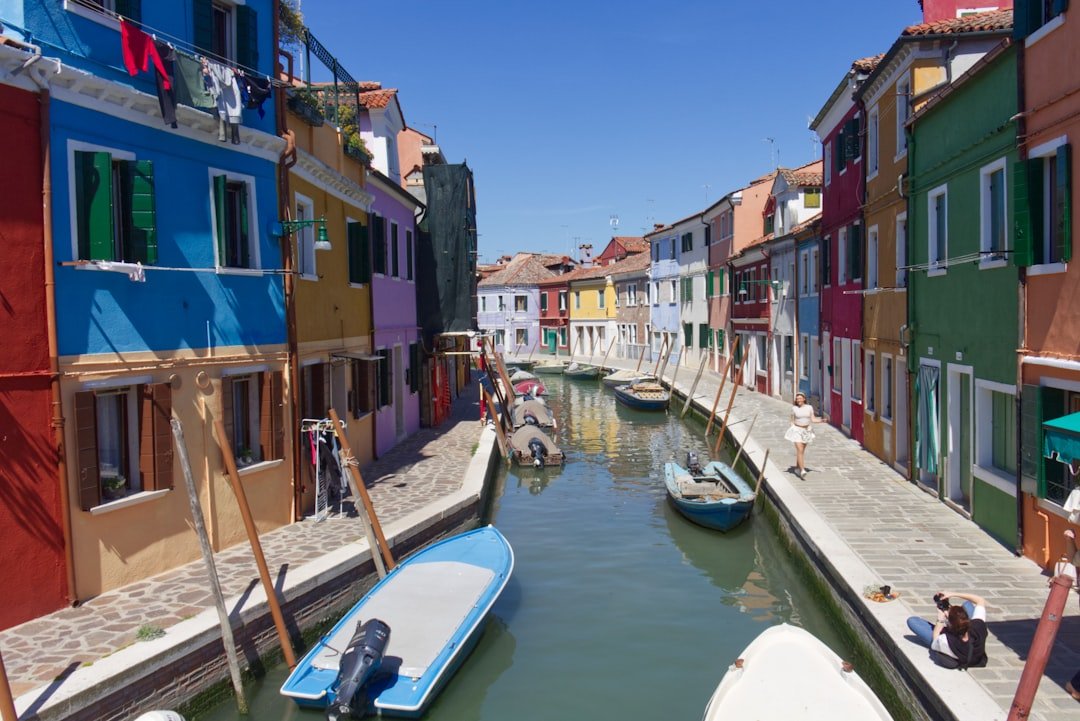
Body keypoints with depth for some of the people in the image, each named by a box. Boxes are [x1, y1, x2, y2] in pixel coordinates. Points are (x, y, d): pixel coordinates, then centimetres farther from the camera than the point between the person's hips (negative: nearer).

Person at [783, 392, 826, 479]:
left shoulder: (809, 407, 0)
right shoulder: (794, 408, -3)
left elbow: (813, 419, 1)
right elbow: (792, 421, 4)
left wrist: (821, 420, -15)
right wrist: (791, 431, 1)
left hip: (807, 431, 3)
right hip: (797, 430, -3)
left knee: (802, 451, 12)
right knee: (800, 450, -14)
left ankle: (797, 468, 28)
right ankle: (802, 470, -21)